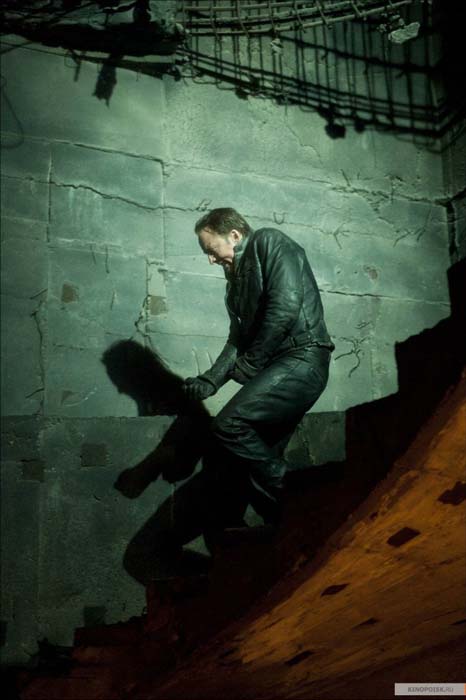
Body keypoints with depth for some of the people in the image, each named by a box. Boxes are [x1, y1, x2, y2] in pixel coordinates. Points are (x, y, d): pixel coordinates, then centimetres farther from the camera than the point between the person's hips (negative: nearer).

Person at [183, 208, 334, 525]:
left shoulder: (269, 242, -1)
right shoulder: (238, 277, 24)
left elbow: (286, 306, -16)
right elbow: (238, 338, 25)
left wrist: (249, 365, -11)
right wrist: (210, 380, 9)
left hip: (301, 359, -9)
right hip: (277, 369, 9)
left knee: (229, 425, -23)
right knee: (261, 457, 3)